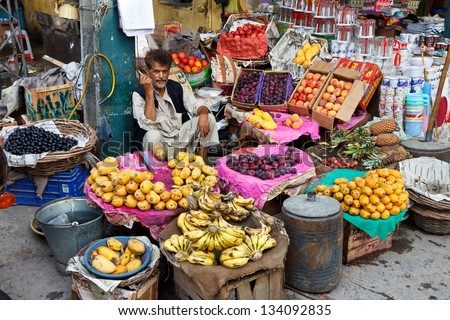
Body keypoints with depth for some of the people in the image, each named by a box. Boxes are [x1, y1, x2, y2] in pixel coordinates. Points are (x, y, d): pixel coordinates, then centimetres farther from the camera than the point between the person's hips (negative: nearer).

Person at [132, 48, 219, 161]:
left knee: (209, 118, -13)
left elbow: (197, 106, -1)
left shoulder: (177, 88, 3)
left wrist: (203, 114, -26)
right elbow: (149, 125, -22)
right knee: (153, 135, -39)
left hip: (181, 136, 5)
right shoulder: (139, 94, -10)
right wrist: (149, 93, -25)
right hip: (160, 141, -5)